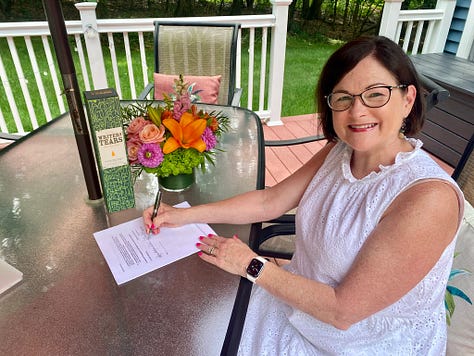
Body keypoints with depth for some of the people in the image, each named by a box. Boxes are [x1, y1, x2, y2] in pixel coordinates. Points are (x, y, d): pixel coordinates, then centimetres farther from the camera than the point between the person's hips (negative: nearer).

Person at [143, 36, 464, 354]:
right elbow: (270, 201, -3)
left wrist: (252, 266, -18)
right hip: (302, 295, 5)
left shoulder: (429, 198, -30)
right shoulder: (339, 152, -8)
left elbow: (342, 310, -26)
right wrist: (184, 215, -6)